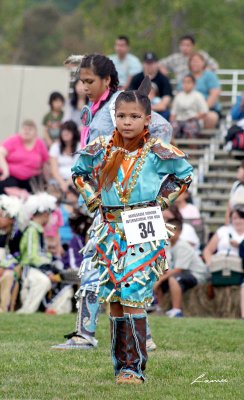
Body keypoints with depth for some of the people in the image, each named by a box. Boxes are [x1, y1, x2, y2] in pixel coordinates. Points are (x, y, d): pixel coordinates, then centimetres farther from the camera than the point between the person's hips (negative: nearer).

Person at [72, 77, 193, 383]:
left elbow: (185, 174, 11)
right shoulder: (101, 150, 3)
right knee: (114, 300, 6)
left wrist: (162, 200, 5)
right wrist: (92, 198, 11)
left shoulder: (156, 152, -5)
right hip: (111, 234, 4)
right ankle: (120, 364, 13)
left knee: (133, 297, -11)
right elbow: (79, 171, 23)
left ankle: (134, 366, -8)